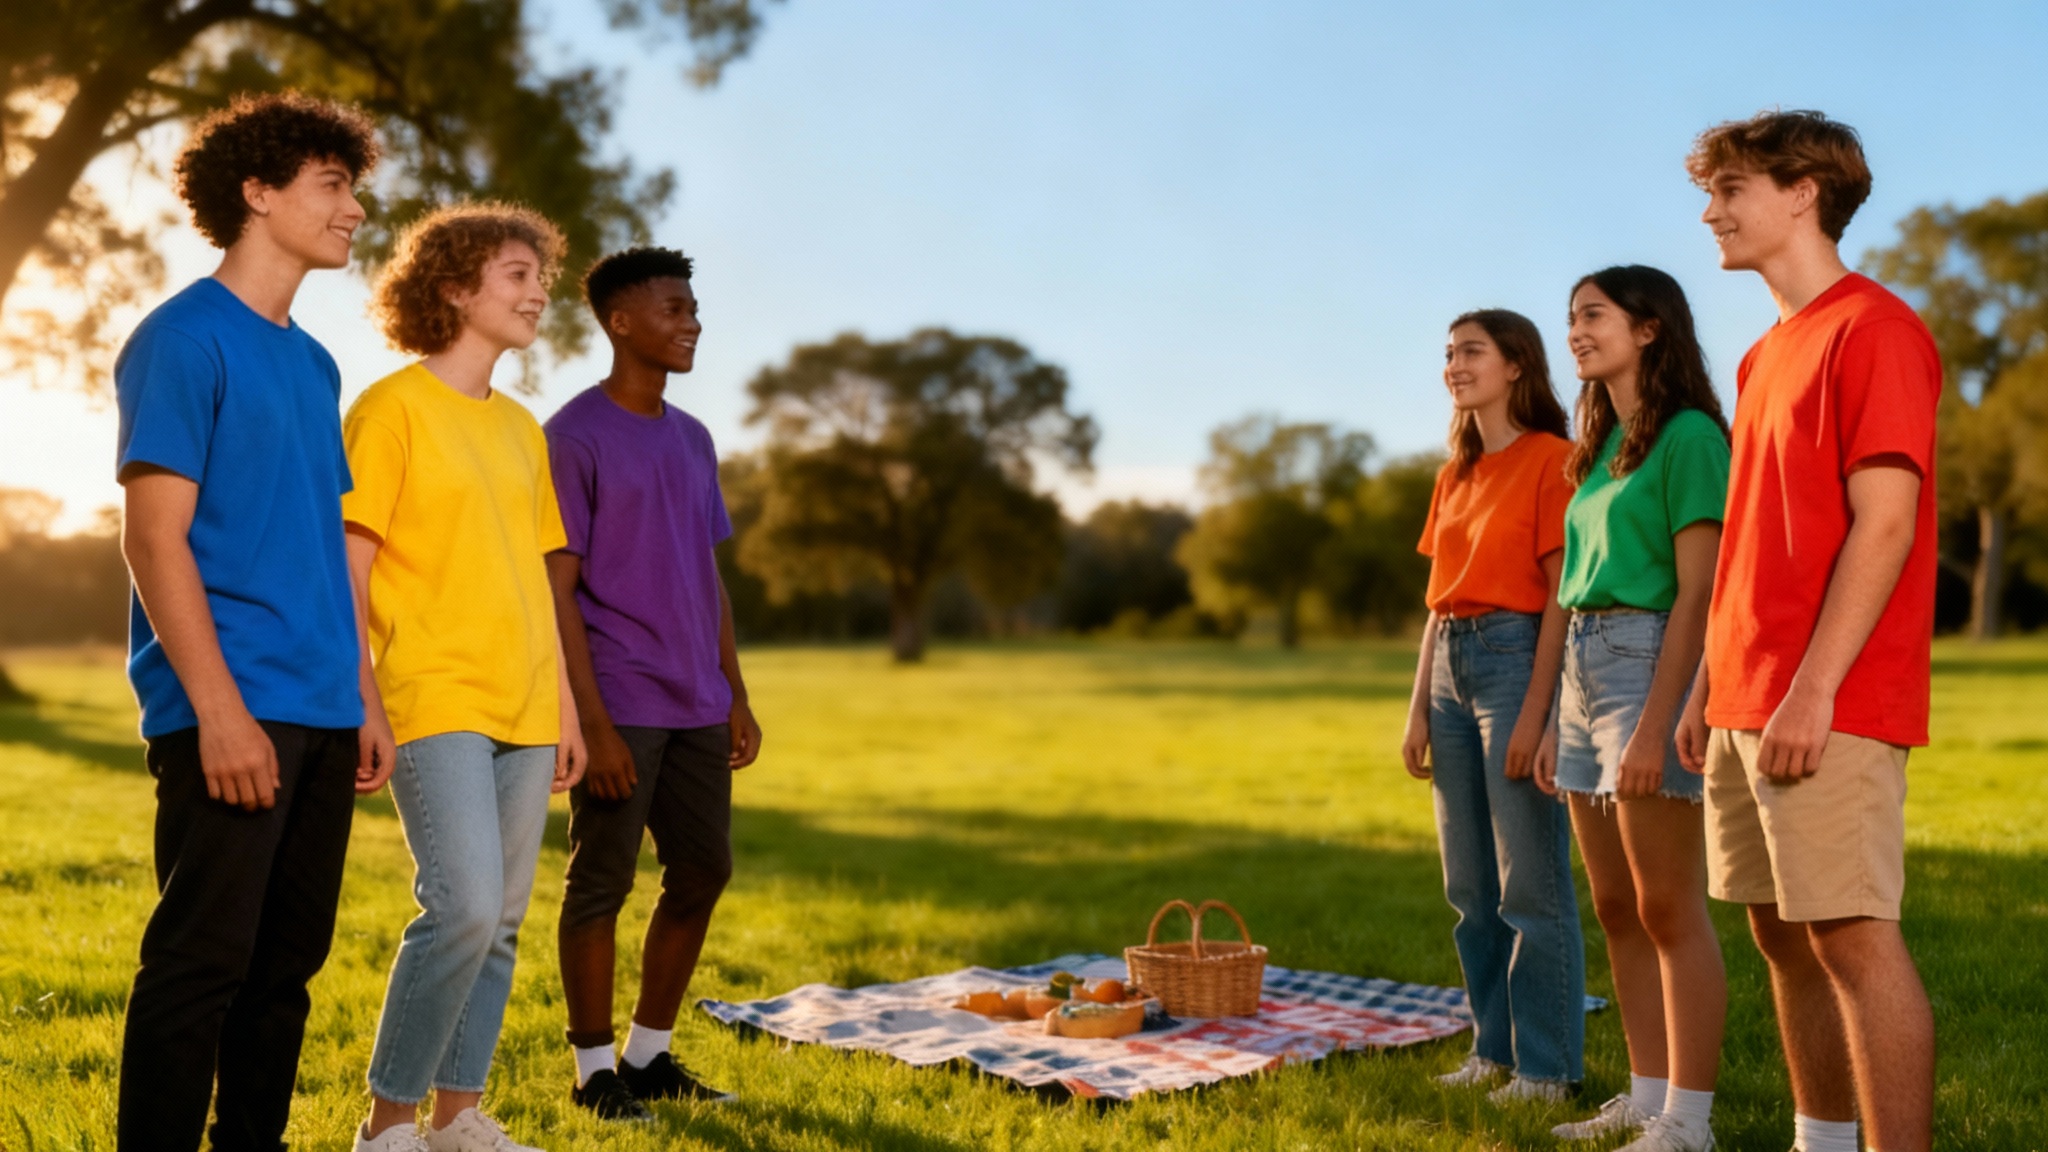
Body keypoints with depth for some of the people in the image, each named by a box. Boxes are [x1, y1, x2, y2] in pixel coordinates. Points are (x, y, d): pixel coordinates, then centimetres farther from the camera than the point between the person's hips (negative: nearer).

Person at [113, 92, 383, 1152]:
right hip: (231, 709, -8)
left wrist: (363, 704, 16)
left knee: (288, 961, 12)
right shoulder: (184, 338, -5)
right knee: (201, 964, -4)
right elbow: (154, 534, -12)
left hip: (321, 715, 8)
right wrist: (219, 706, -18)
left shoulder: (313, 361, 18)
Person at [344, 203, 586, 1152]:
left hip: (522, 709, 7)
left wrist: (566, 707, 17)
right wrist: (361, 705, -13)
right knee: (466, 907, -16)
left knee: (500, 922, 7)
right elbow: (350, 568, -7)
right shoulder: (392, 408, -3)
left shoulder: (521, 428, 18)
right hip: (434, 702, -7)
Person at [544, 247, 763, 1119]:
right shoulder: (574, 438, -7)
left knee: (703, 870, 10)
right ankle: (593, 1068, 14)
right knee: (601, 882, 0)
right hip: (620, 708, -7)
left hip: (697, 709, 7)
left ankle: (649, 1054, 23)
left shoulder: (692, 440, 14)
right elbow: (557, 589, -11)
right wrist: (592, 721, -16)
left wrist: (736, 696, 12)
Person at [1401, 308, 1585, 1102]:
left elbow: (1562, 596, -12)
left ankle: (1548, 1067, 7)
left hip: (1517, 658, -8)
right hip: (1452, 665, 8)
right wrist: (1418, 707, 11)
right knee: (1471, 887, 12)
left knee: (1530, 885, -3)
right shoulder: (1456, 474, 16)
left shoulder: (1550, 458, -7)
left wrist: (1535, 714, -17)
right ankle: (1495, 1047, 23)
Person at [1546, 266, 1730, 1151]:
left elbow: (1697, 594, -14)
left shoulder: (1689, 437, -8)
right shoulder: (1602, 446, 18)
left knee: (1669, 909, -4)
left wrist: (1656, 724, -20)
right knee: (1616, 908, 11)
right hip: (1583, 666, 9)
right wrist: (1557, 725, 16)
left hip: (1650, 660, -9)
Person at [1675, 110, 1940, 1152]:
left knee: (1851, 933, -9)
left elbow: (1884, 527, -16)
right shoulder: (1763, 359, 19)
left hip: (1830, 705, -9)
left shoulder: (1874, 331, -8)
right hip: (1747, 705, 9)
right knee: (1782, 933, 12)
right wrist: (1709, 688, 16)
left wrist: (1812, 689, -21)